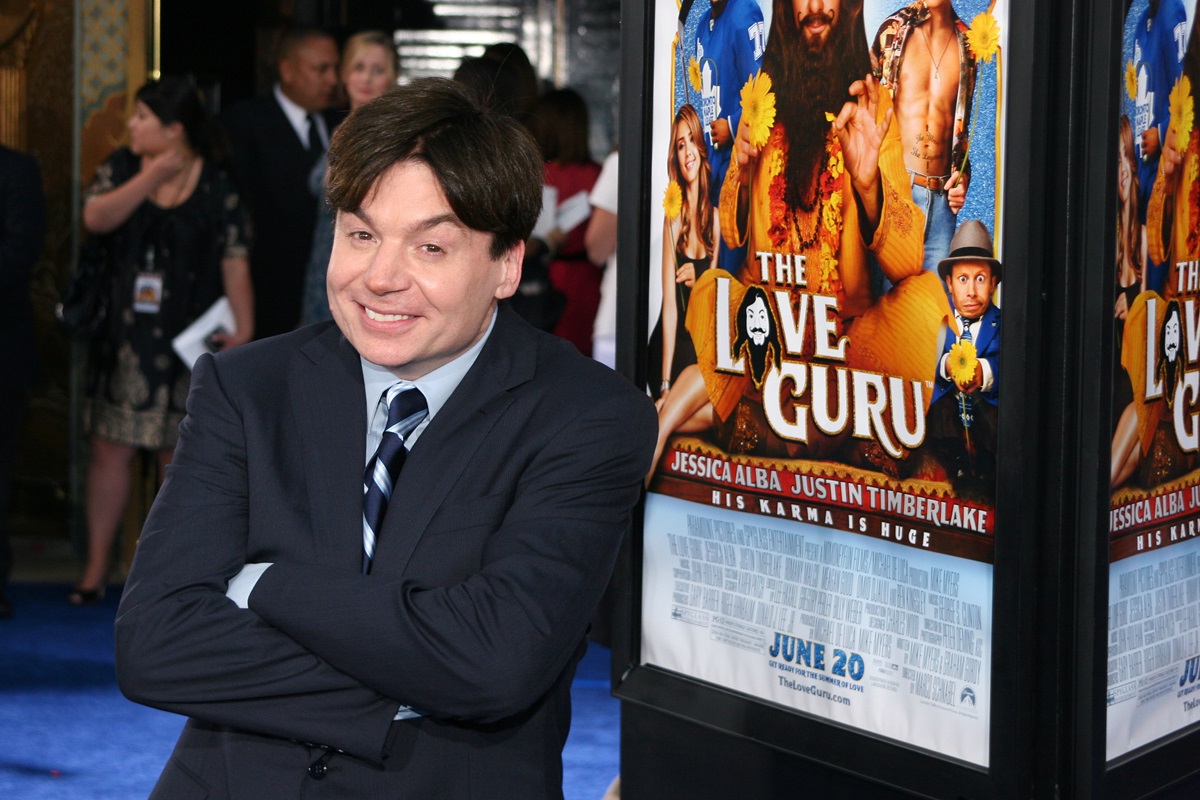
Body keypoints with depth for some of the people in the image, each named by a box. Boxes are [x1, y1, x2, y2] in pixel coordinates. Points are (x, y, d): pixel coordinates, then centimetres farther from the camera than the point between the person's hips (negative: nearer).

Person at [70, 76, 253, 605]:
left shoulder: (216, 186, -3)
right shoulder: (123, 168, 5)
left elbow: (234, 261, -6)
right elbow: (95, 218, -11)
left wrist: (243, 328, -13)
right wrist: (150, 178, -16)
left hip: (184, 340, -2)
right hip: (123, 337, 2)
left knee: (177, 453, 4)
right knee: (110, 447, 3)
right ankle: (96, 567, 11)